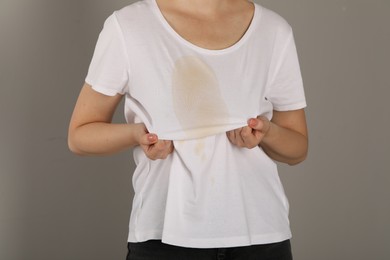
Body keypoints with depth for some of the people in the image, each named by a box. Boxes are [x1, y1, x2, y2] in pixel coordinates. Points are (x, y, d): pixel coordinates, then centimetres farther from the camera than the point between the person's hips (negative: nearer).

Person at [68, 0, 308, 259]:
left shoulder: (275, 31, -1)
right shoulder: (127, 26, -7)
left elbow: (298, 148, 8)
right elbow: (80, 134, 1)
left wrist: (266, 131, -14)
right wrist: (135, 133, -18)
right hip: (165, 237, -1)